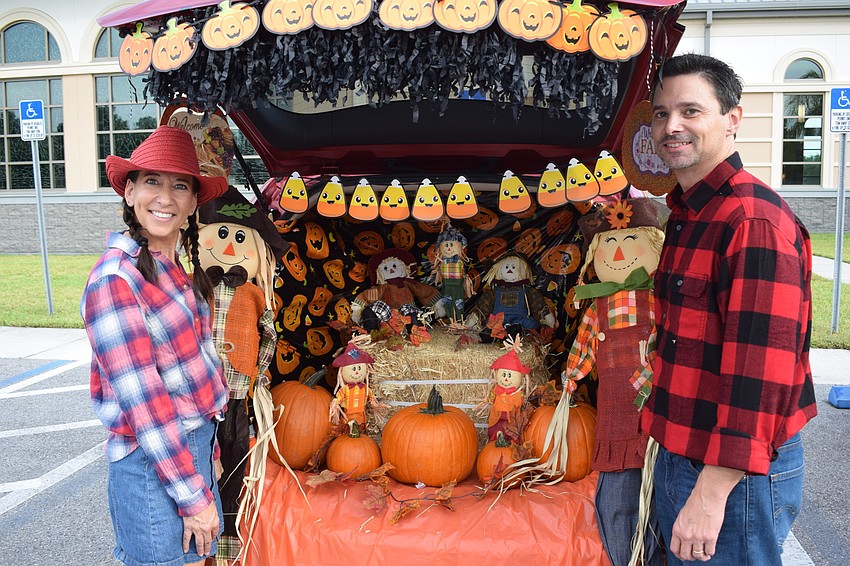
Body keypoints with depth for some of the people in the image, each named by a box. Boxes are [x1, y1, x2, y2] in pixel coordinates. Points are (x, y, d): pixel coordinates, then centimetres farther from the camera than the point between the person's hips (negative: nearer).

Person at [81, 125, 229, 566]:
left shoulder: (175, 269, 7)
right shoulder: (114, 278, -19)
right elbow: (142, 401, -20)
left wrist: (209, 450, 12)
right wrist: (194, 496, -16)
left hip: (195, 446, 8)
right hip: (153, 465, -8)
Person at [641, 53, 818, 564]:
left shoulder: (755, 221, -21)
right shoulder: (686, 214, 10)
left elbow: (760, 370, -25)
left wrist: (712, 491, -25)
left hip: (733, 472, -9)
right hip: (678, 457, 9)